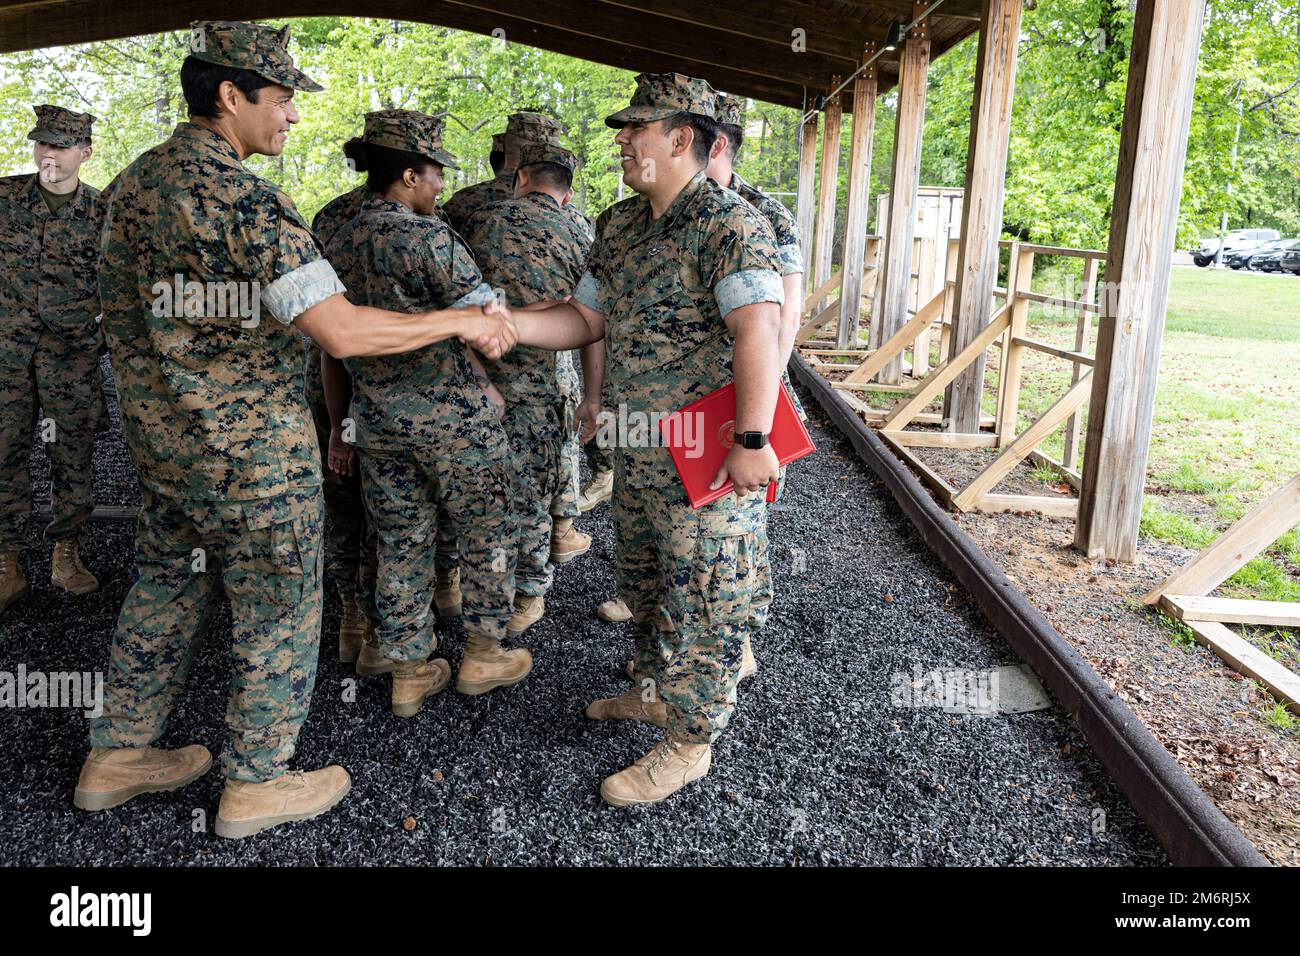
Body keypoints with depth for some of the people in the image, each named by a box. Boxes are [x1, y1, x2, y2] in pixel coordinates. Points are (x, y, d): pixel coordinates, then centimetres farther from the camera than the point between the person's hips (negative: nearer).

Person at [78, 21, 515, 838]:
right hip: (253, 451, -8)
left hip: (162, 440, 9)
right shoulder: (247, 202, -21)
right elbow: (341, 330, -27)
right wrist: (461, 320, -18)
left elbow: (125, 317, 14)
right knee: (279, 615, 7)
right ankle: (256, 784, 21)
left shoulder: (132, 184, 6)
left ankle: (119, 755, 34)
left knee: (167, 590, 21)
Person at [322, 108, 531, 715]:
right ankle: (483, 655, 22)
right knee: (487, 533, 11)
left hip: (378, 422, 6)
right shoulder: (429, 238, -13)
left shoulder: (337, 247, 8)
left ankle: (409, 674, 22)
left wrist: (339, 428, 19)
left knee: (400, 546, 12)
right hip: (453, 415, -6)